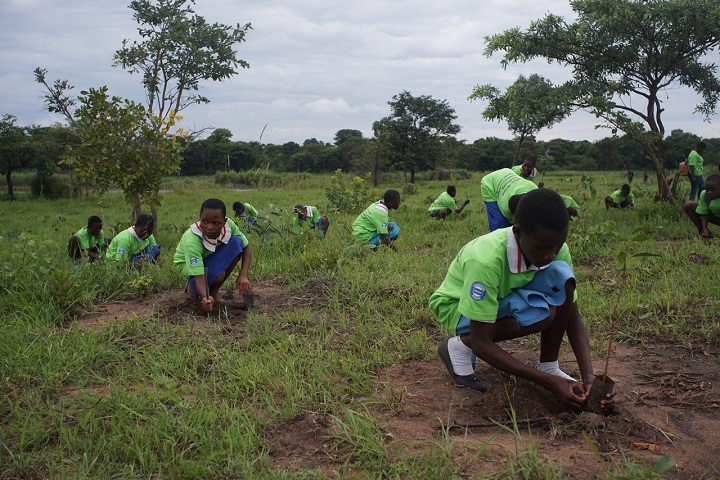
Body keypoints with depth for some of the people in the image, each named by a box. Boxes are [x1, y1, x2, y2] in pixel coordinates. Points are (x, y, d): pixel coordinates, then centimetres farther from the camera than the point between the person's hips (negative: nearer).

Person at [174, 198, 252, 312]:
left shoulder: (229, 225, -26)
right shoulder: (191, 241, -38)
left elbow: (246, 248, -16)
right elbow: (199, 276, -41)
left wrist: (243, 276, -31)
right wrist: (205, 298, -61)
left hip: (212, 258, 5)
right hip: (188, 263, -5)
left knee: (236, 242, -24)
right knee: (217, 274, -38)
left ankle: (214, 290, -9)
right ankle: (192, 287, 1)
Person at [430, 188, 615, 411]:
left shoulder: (556, 250, -20)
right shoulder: (486, 259, -38)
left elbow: (573, 317, -11)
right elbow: (481, 343, -34)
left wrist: (588, 376, -27)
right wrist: (549, 382, -36)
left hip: (505, 299, 5)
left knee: (562, 276, -24)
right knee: (542, 313, -32)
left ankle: (548, 366, -10)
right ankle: (460, 345, -10)